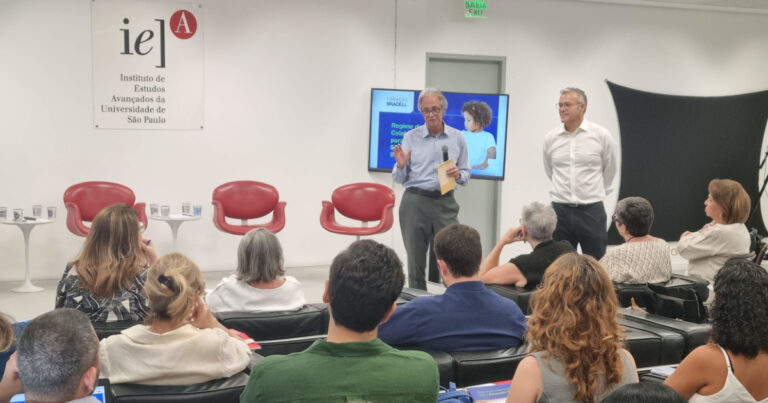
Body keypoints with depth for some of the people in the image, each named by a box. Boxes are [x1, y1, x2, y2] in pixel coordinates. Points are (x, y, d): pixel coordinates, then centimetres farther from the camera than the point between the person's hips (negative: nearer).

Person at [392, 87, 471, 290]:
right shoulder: (410, 138, 6)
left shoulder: (457, 138, 8)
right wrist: (401, 165, -15)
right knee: (415, 260, 4)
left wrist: (458, 175, -11)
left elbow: (466, 174, 11)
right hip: (415, 202, 0)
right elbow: (399, 178, 6)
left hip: (444, 203, 0)